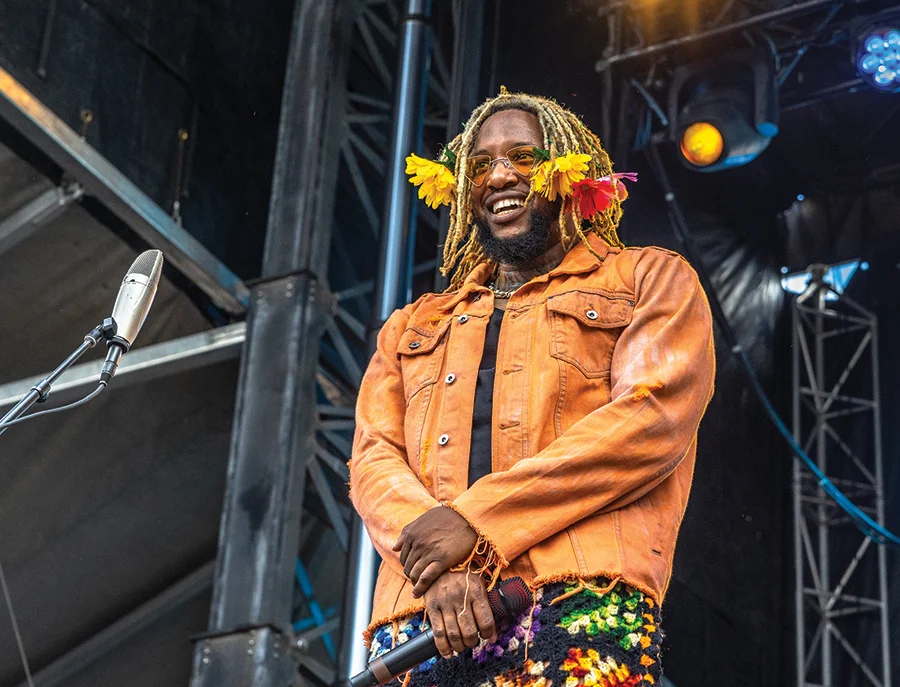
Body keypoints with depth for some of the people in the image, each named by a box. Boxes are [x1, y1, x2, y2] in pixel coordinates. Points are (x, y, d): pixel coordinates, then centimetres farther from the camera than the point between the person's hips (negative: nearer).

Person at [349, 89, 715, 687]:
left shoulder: (649, 280, 16)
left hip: (583, 607, -3)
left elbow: (653, 418, -1)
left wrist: (477, 518, -8)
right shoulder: (411, 329, 28)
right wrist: (441, 568, -8)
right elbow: (373, 460, 14)